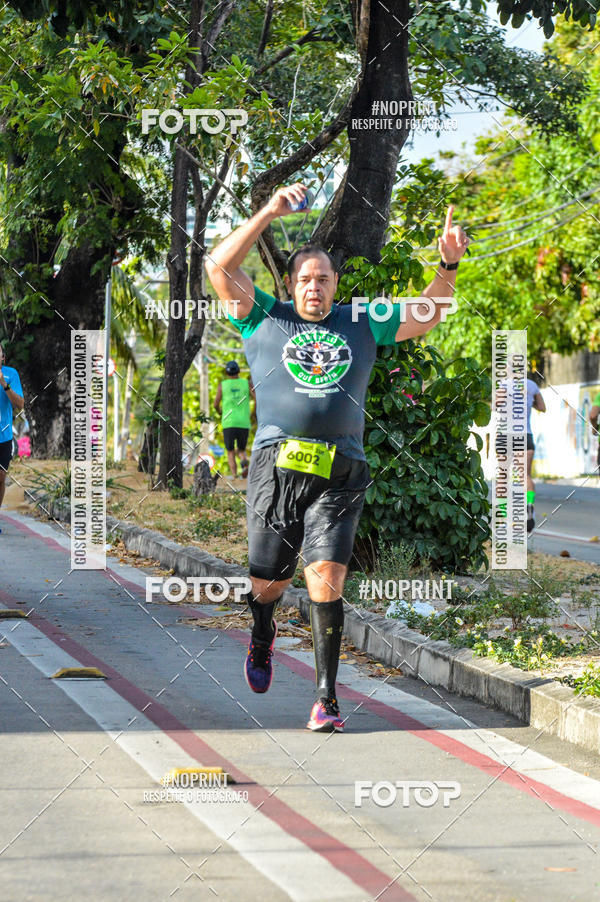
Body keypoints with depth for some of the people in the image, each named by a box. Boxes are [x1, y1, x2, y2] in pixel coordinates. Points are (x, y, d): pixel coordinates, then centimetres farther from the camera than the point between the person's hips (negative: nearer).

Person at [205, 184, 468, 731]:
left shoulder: (362, 324, 19)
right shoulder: (264, 320, 13)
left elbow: (427, 315, 20)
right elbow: (220, 267, 4)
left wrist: (449, 266, 3)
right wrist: (269, 213, -1)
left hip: (339, 476, 0)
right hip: (276, 466, 0)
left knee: (326, 579, -14)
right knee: (267, 583, 6)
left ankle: (327, 697, -10)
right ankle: (263, 638, 42)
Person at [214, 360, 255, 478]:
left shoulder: (222, 385, 5)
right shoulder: (247, 383, 6)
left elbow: (216, 404, 4)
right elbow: (257, 398, -5)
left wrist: (219, 412, 25)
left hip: (228, 424, -1)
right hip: (244, 423, 1)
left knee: (230, 453, 8)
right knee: (241, 450, 15)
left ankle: (234, 476, -10)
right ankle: (244, 462, -19)